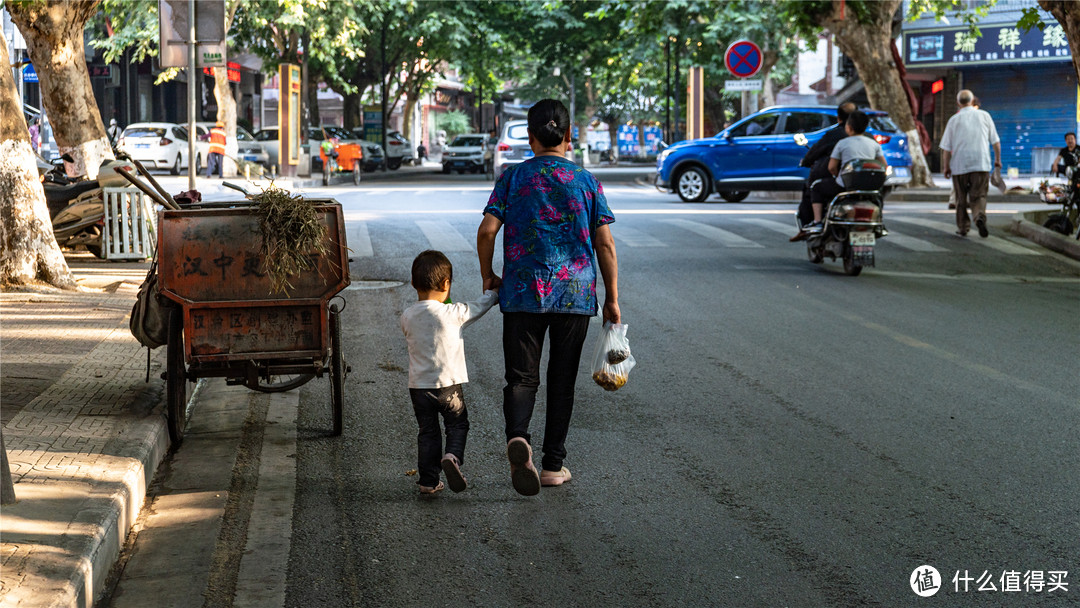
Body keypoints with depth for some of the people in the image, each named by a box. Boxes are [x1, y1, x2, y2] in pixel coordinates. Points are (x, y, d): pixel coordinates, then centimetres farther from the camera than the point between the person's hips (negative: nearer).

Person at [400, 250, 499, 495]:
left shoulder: (407, 317, -2)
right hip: (449, 384, -3)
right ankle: (452, 456, -14)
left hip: (418, 385, 3)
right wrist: (494, 292, 20)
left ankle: (428, 480, 13)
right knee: (457, 425, 13)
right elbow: (479, 307, 1)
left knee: (427, 431, 13)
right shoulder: (452, 313, -13)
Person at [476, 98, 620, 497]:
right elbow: (605, 244, 2)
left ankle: (517, 437, -24)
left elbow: (487, 231, -6)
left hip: (522, 294, 0)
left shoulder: (513, 177, 2)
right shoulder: (586, 181, 4)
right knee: (562, 380, 11)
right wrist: (612, 298, 9)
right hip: (575, 295, 1)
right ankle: (553, 464, 14)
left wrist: (487, 275, 10)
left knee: (521, 376, 4)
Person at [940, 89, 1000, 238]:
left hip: (959, 165, 0)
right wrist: (998, 159, 20)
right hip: (981, 164, 0)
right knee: (979, 196, 0)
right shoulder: (984, 116, 5)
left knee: (961, 198, 12)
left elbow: (946, 148, 0)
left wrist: (946, 167, 9)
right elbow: (996, 141, 8)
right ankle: (980, 216, -27)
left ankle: (963, 227, 16)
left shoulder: (954, 120, 2)